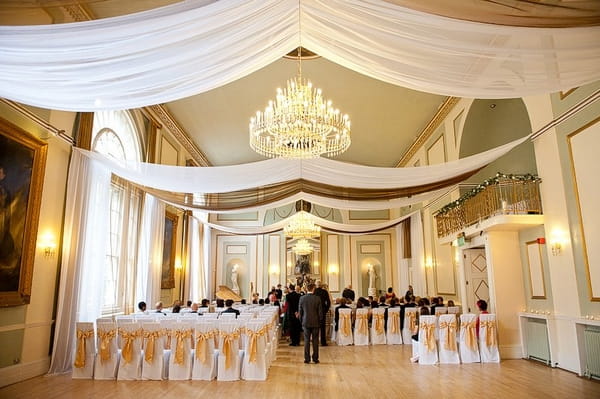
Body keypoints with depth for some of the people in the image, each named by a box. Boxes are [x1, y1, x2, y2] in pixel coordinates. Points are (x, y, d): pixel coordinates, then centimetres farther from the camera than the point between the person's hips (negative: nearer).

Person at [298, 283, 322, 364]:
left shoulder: (302, 298, -5)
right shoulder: (317, 298, -8)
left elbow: (300, 311, 1)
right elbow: (320, 312, -4)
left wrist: (302, 321, 13)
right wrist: (319, 321, 9)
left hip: (306, 322, 1)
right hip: (315, 323, -1)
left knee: (306, 341, 7)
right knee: (315, 341, 7)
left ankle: (307, 359, 9)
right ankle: (315, 358, 11)